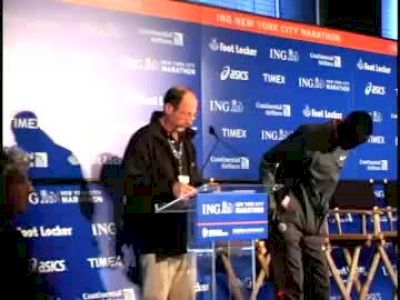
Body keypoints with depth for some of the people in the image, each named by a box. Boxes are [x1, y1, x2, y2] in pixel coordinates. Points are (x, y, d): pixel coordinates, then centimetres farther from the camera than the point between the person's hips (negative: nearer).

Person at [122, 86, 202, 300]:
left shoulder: (186, 141, 19)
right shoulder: (145, 139, -7)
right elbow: (130, 183, -16)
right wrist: (169, 187, -26)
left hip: (184, 235, 8)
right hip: (157, 236, -8)